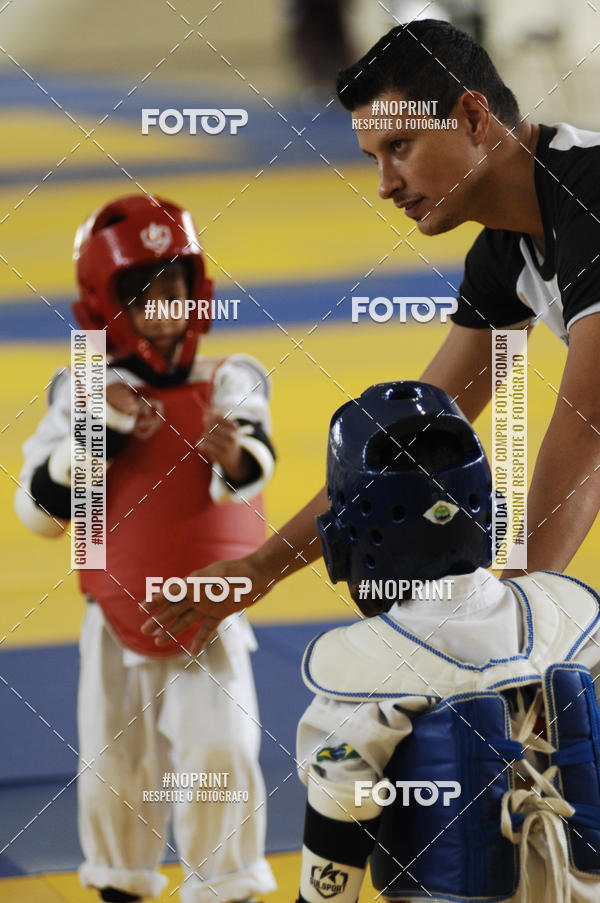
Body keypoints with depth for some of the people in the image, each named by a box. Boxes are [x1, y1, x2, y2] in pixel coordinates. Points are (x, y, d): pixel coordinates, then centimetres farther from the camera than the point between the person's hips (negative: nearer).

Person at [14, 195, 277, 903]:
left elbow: (253, 465, -25)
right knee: (115, 766, 9)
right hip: (117, 621, 1)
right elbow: (40, 510, -9)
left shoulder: (228, 383, -6)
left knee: (220, 753, -9)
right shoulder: (83, 394, -4)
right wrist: (103, 428, -20)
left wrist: (235, 455, -49)